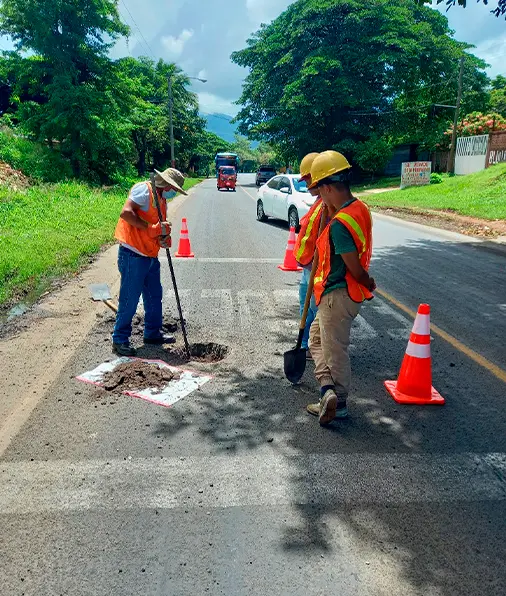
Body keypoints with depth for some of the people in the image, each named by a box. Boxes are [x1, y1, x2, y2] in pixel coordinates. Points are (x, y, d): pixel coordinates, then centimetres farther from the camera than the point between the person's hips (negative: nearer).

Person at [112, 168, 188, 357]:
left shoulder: (162, 201, 17)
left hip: (150, 256, 10)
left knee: (154, 297, 17)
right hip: (133, 256, -9)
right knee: (129, 300, -3)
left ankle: (153, 333, 32)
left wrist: (164, 238, -2)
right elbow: (126, 213, -25)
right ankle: (120, 340, 10)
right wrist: (152, 228, -23)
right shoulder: (144, 189, -12)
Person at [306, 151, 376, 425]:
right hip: (343, 293, 10)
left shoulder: (339, 224, -25)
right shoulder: (360, 208, 4)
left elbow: (355, 269, -23)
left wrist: (370, 284, -3)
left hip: (337, 295, -10)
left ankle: (339, 403, 19)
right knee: (317, 337, 21)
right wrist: (330, 209, 7)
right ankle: (329, 391, 19)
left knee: (334, 350, 4)